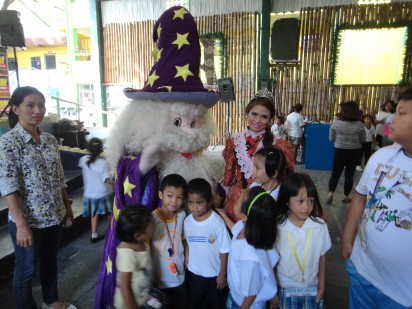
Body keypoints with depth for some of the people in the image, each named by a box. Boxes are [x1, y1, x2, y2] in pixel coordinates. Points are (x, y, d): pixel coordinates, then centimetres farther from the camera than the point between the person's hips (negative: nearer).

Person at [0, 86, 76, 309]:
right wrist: (21, 224, -21)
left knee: (50, 261, 23)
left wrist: (67, 205, 13)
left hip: (54, 215, 6)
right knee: (26, 269, 13)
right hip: (28, 220, -6)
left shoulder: (50, 140, 3)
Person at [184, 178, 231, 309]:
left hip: (215, 273, -3)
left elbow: (224, 250, -16)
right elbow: (188, 244, 3)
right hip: (194, 272, 3)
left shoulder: (217, 221, -24)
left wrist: (222, 274, -10)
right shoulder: (187, 221, -11)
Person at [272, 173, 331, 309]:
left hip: (312, 290, 2)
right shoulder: (277, 228, -17)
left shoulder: (320, 225, -12)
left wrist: (321, 287, 7)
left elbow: (322, 257, 1)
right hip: (285, 290, -1)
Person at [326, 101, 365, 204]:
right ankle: (346, 196, 17)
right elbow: (363, 140, 3)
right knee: (349, 175, 9)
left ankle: (330, 193, -4)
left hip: (339, 151, 0)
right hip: (354, 152, 0)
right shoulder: (359, 125, -9)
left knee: (335, 173, 9)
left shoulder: (336, 123, -10)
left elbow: (331, 139, 0)